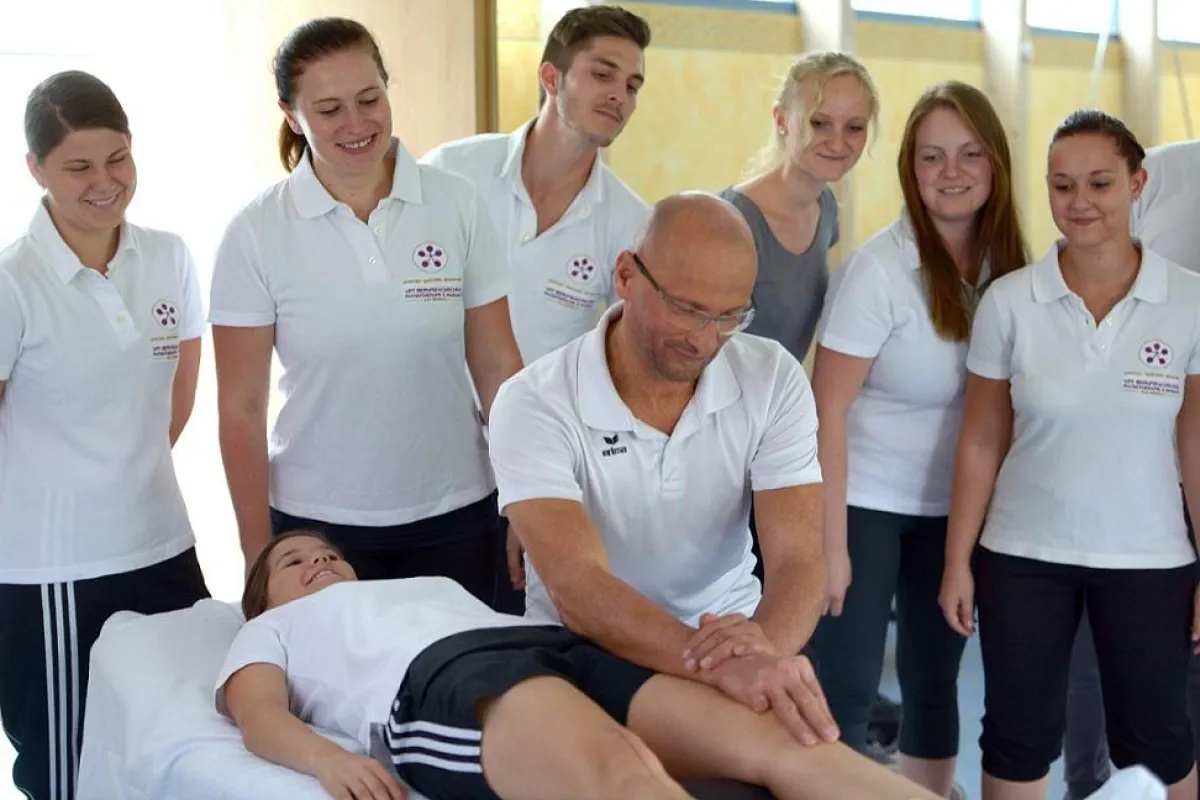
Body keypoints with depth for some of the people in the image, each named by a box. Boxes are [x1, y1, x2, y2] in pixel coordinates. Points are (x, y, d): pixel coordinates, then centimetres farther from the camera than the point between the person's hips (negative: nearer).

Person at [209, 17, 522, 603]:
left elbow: (497, 368, 0)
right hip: (317, 525, -1)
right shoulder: (255, 233, -6)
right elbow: (241, 409, -3)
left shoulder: (456, 205, -3)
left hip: (454, 517, 1)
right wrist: (259, 554, -3)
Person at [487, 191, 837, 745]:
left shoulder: (773, 381, -7)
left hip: (728, 637, 2)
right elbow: (579, 589, -27)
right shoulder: (535, 404, -16)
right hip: (584, 657, -1)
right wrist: (720, 666, -44)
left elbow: (798, 558, -14)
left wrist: (763, 645, -37)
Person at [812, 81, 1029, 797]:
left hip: (954, 508, 5)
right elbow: (828, 411, -17)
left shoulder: (1005, 264, -1)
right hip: (868, 504, -5)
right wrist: (831, 544, -18)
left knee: (935, 681, 15)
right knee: (848, 691, -1)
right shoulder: (878, 269, -17)